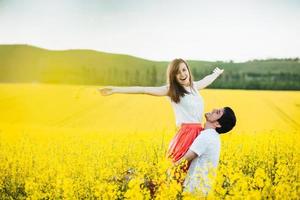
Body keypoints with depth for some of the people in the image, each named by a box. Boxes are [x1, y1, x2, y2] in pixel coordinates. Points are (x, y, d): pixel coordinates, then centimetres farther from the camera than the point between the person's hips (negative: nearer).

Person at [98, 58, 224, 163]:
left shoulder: (194, 86, 16)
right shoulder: (171, 90, -1)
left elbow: (205, 81, 39)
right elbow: (144, 90, -7)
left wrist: (216, 73, 60)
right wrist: (116, 89, -12)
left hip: (198, 133, 6)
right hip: (186, 133, -6)